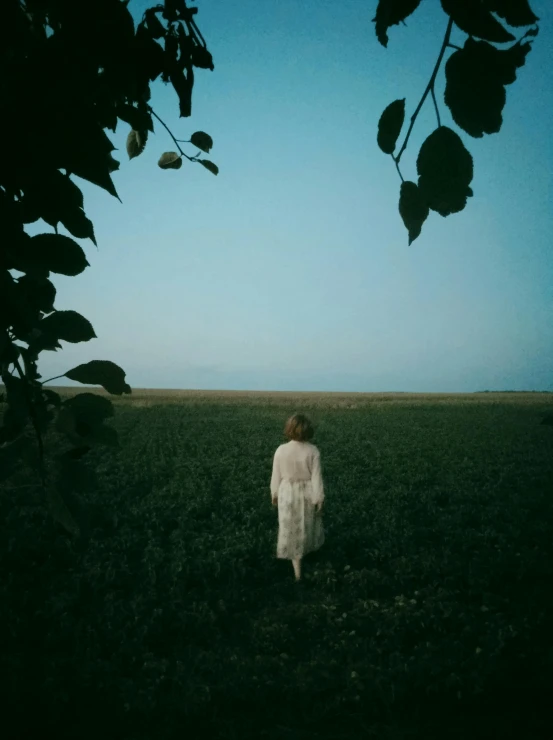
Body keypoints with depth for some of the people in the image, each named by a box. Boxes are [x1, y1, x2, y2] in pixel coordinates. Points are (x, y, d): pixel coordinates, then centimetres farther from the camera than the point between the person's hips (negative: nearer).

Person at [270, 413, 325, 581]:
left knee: (292, 531, 12)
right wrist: (319, 499, -1)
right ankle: (308, 547, 53)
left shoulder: (281, 450, -15)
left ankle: (297, 570, 21)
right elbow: (316, 477, -12)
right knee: (307, 526, 27)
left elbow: (276, 476, -5)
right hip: (307, 493, 0)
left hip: (288, 494, 0)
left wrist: (274, 494, 11)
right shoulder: (313, 451, -16)